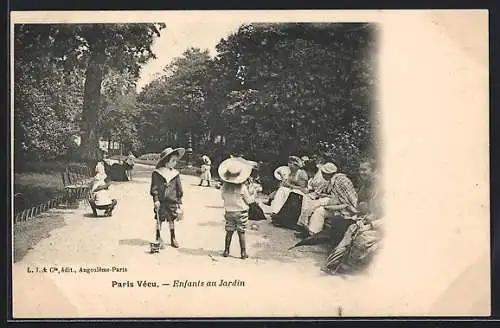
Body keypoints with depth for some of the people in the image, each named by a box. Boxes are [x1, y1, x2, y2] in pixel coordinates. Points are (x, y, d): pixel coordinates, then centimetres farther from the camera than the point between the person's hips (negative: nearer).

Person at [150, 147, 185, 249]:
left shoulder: (175, 174, 5)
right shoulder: (157, 173, -4)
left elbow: (179, 190, 10)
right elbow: (154, 188, -4)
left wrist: (180, 202, 9)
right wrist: (156, 200, -12)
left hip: (172, 201, 3)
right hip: (161, 201, -3)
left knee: (172, 220, 8)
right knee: (159, 220, 4)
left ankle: (173, 239, 19)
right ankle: (158, 239, 15)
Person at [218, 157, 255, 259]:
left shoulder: (225, 186, -8)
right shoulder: (242, 187, -17)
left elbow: (223, 197, 9)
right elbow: (249, 200, -7)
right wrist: (252, 195, 10)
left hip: (229, 212, 3)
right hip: (241, 212, -3)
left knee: (229, 232, 11)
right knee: (241, 233, 3)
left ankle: (226, 251, 15)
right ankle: (243, 253, 7)